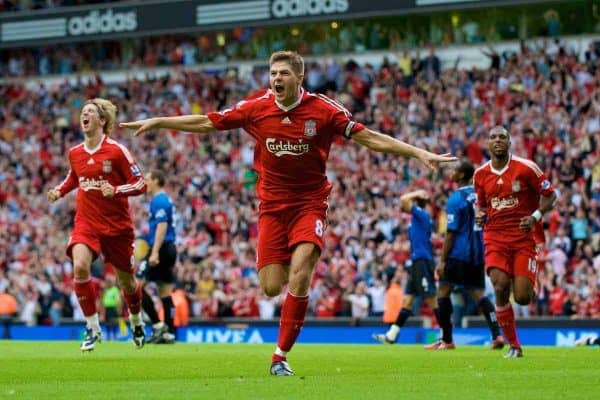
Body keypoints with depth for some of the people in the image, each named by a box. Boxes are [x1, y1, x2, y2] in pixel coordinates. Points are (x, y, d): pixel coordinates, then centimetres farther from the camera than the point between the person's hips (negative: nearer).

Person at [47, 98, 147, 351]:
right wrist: (60, 191, 6)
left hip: (117, 226, -2)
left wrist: (116, 191, -25)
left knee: (126, 280, 10)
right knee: (80, 267, -25)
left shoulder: (116, 151, -10)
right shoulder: (74, 153, 3)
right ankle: (92, 328, -14)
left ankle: (136, 321, 42)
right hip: (86, 223, 2)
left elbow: (140, 184, -8)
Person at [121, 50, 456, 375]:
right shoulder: (256, 108, -4)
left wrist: (419, 153, -13)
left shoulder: (324, 110, -10)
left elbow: (369, 138, -7)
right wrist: (157, 122, 4)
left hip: (310, 204, -2)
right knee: (271, 287, -5)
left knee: (299, 277, -20)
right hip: (273, 205, 2)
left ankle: (281, 356, -8)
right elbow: (205, 123, 5)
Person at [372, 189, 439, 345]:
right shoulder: (419, 218, 17)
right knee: (407, 300, 8)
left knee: (431, 300, -9)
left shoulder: (422, 215, -9)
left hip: (423, 262, -10)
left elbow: (404, 199, -19)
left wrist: (417, 193, -4)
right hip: (417, 263, 10)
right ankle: (391, 335, 9)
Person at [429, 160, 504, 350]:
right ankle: (497, 334, -3)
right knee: (479, 293, 10)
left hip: (458, 254, -7)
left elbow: (451, 232, -14)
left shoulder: (456, 199, -12)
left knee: (443, 291, 1)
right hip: (478, 252, 7)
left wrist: (442, 260, -12)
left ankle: (446, 340, 1)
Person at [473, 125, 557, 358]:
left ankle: (528, 286, 32)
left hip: (524, 237, -2)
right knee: (500, 288, -19)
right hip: (495, 237, 2)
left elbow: (549, 195, 1)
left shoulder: (526, 168, -6)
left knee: (522, 298, -11)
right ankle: (513, 346, -4)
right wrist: (479, 214, -1)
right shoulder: (480, 174, 6)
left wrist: (535, 216, -14)